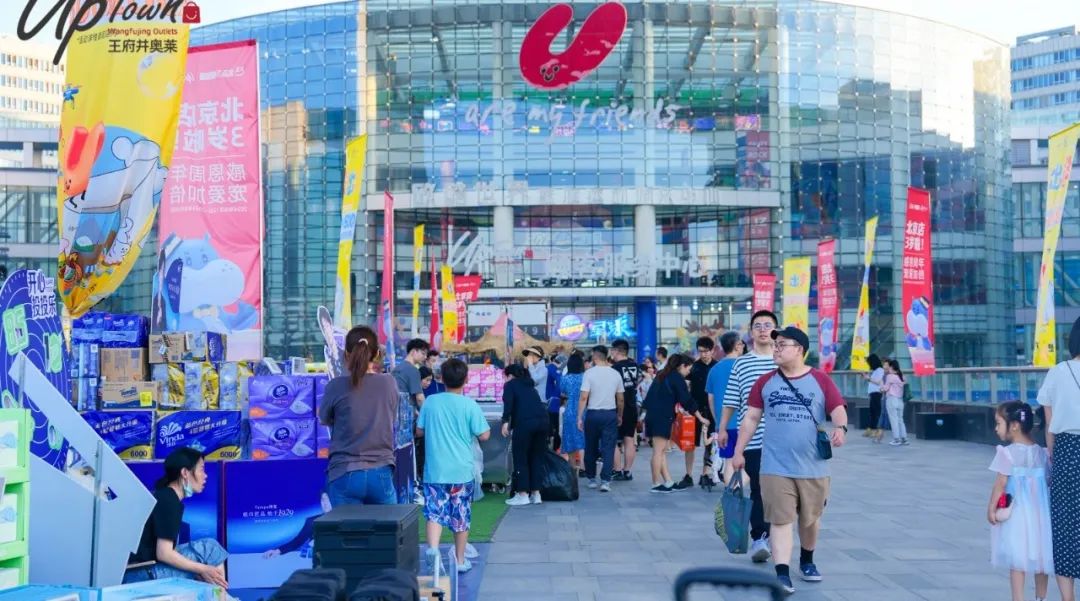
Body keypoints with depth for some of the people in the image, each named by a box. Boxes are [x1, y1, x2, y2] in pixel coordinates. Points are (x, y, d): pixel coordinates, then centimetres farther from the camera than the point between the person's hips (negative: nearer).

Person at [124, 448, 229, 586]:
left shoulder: (164, 496, 14)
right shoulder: (169, 501, -13)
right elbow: (163, 553, -19)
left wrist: (199, 569, 5)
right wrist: (202, 569, -11)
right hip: (141, 573, -9)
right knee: (210, 548, -7)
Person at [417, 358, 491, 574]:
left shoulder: (430, 402, 0)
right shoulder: (470, 406, -8)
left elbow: (419, 431, 8)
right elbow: (483, 435, -6)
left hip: (435, 470, 1)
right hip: (462, 471, -1)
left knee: (434, 512, 0)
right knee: (461, 516, 10)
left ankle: (432, 548, -25)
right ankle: (460, 560, 19)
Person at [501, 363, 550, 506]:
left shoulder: (510, 385, 13)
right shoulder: (530, 386, 30)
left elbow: (508, 402, -6)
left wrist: (505, 421, -13)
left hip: (525, 422, -6)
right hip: (543, 420, 6)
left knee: (520, 458, 4)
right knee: (537, 458, 14)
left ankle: (522, 494, 4)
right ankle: (536, 493, 15)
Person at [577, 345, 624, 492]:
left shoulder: (589, 373, -7)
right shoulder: (615, 374, 3)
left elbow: (584, 397, -11)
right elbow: (620, 399, 7)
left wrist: (580, 417, -5)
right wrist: (620, 416, 20)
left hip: (593, 414, -1)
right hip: (610, 414, 1)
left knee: (591, 448, 13)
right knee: (608, 448, 0)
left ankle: (591, 479, 22)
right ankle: (605, 481, -8)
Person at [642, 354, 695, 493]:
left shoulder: (663, 376, 19)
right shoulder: (678, 378, -6)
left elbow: (649, 399, 22)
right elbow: (687, 401, -8)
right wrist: (700, 418, -2)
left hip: (652, 416, 9)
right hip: (662, 417, -9)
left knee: (661, 451, 9)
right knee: (659, 451, -5)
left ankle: (668, 482, 12)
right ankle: (656, 484, -1)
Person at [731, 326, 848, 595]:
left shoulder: (821, 380, -2)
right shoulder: (765, 381, 4)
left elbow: (838, 410, -7)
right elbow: (751, 418, 7)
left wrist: (840, 427, -30)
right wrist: (739, 451, 5)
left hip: (813, 467, 0)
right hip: (776, 467, 0)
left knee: (810, 518, 16)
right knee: (781, 519, -6)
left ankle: (807, 561, 39)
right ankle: (782, 573, -8)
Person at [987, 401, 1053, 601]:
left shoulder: (1008, 453, -13)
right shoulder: (1041, 452, 4)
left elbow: (1000, 484, -13)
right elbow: (1048, 481, 8)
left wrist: (991, 508, -5)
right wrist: (1045, 506, 19)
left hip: (1015, 513, -6)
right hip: (1039, 511, 6)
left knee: (1017, 557, 0)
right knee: (1040, 555, 15)